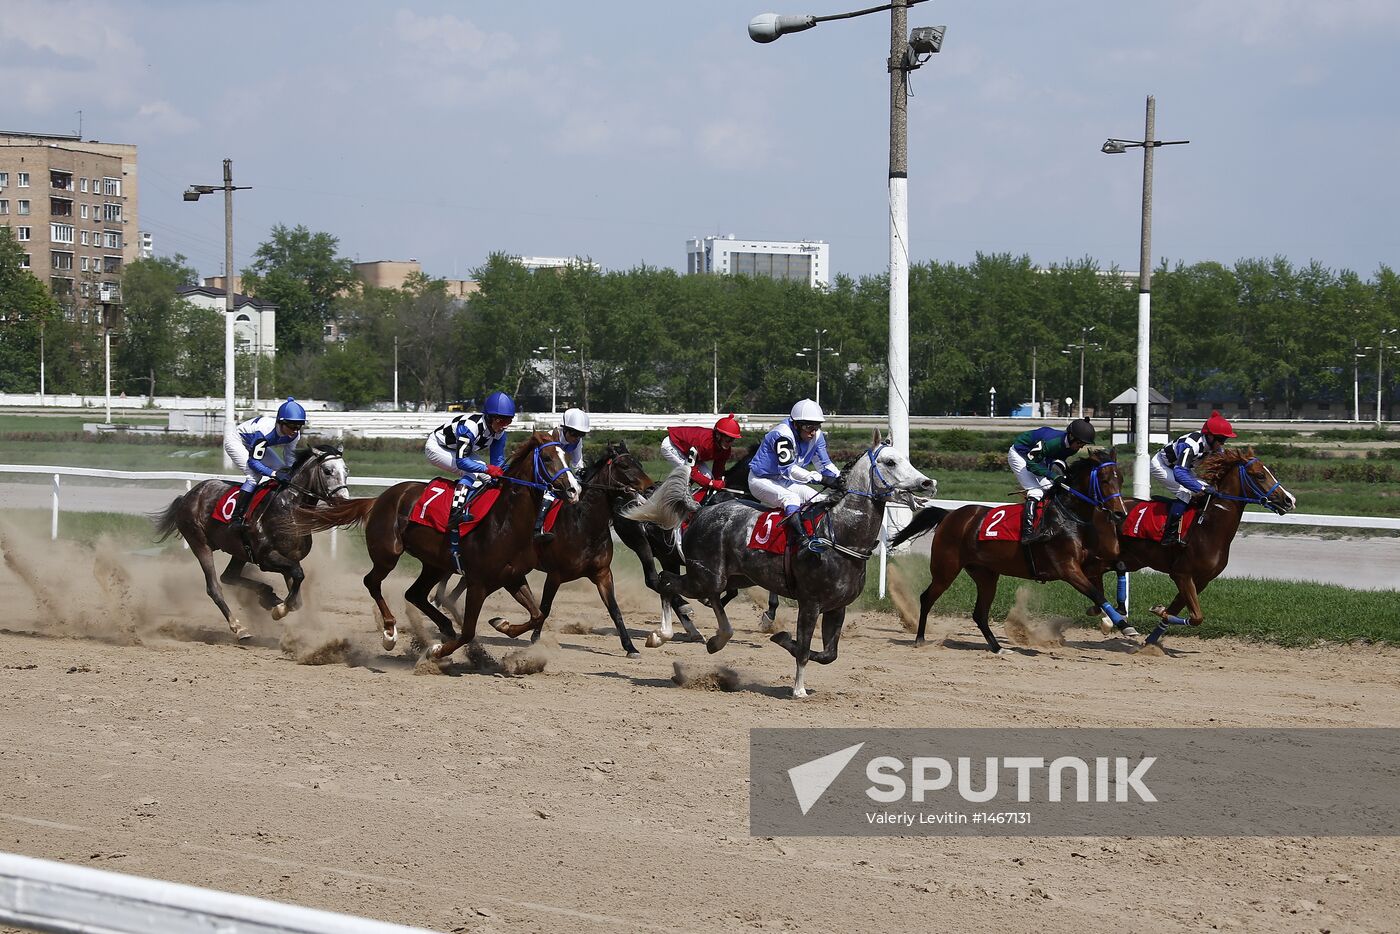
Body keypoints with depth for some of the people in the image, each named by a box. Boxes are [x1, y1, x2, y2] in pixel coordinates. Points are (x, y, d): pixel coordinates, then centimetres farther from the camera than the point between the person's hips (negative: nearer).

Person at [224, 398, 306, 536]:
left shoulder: (294, 435, -19)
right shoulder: (265, 430, -40)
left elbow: (290, 459, -9)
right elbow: (253, 461, -37)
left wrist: (292, 473, -29)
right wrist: (274, 473, -47)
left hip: (255, 444, 8)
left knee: (283, 471, -4)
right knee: (255, 476, -26)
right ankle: (236, 519, -27)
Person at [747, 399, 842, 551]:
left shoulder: (816, 436, -6)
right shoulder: (782, 434, -31)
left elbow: (825, 464, 1)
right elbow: (788, 468, -39)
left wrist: (840, 479, -20)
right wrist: (821, 479, -46)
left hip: (786, 481, 8)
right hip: (761, 480, -8)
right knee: (791, 498, -34)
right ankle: (802, 538, -45)